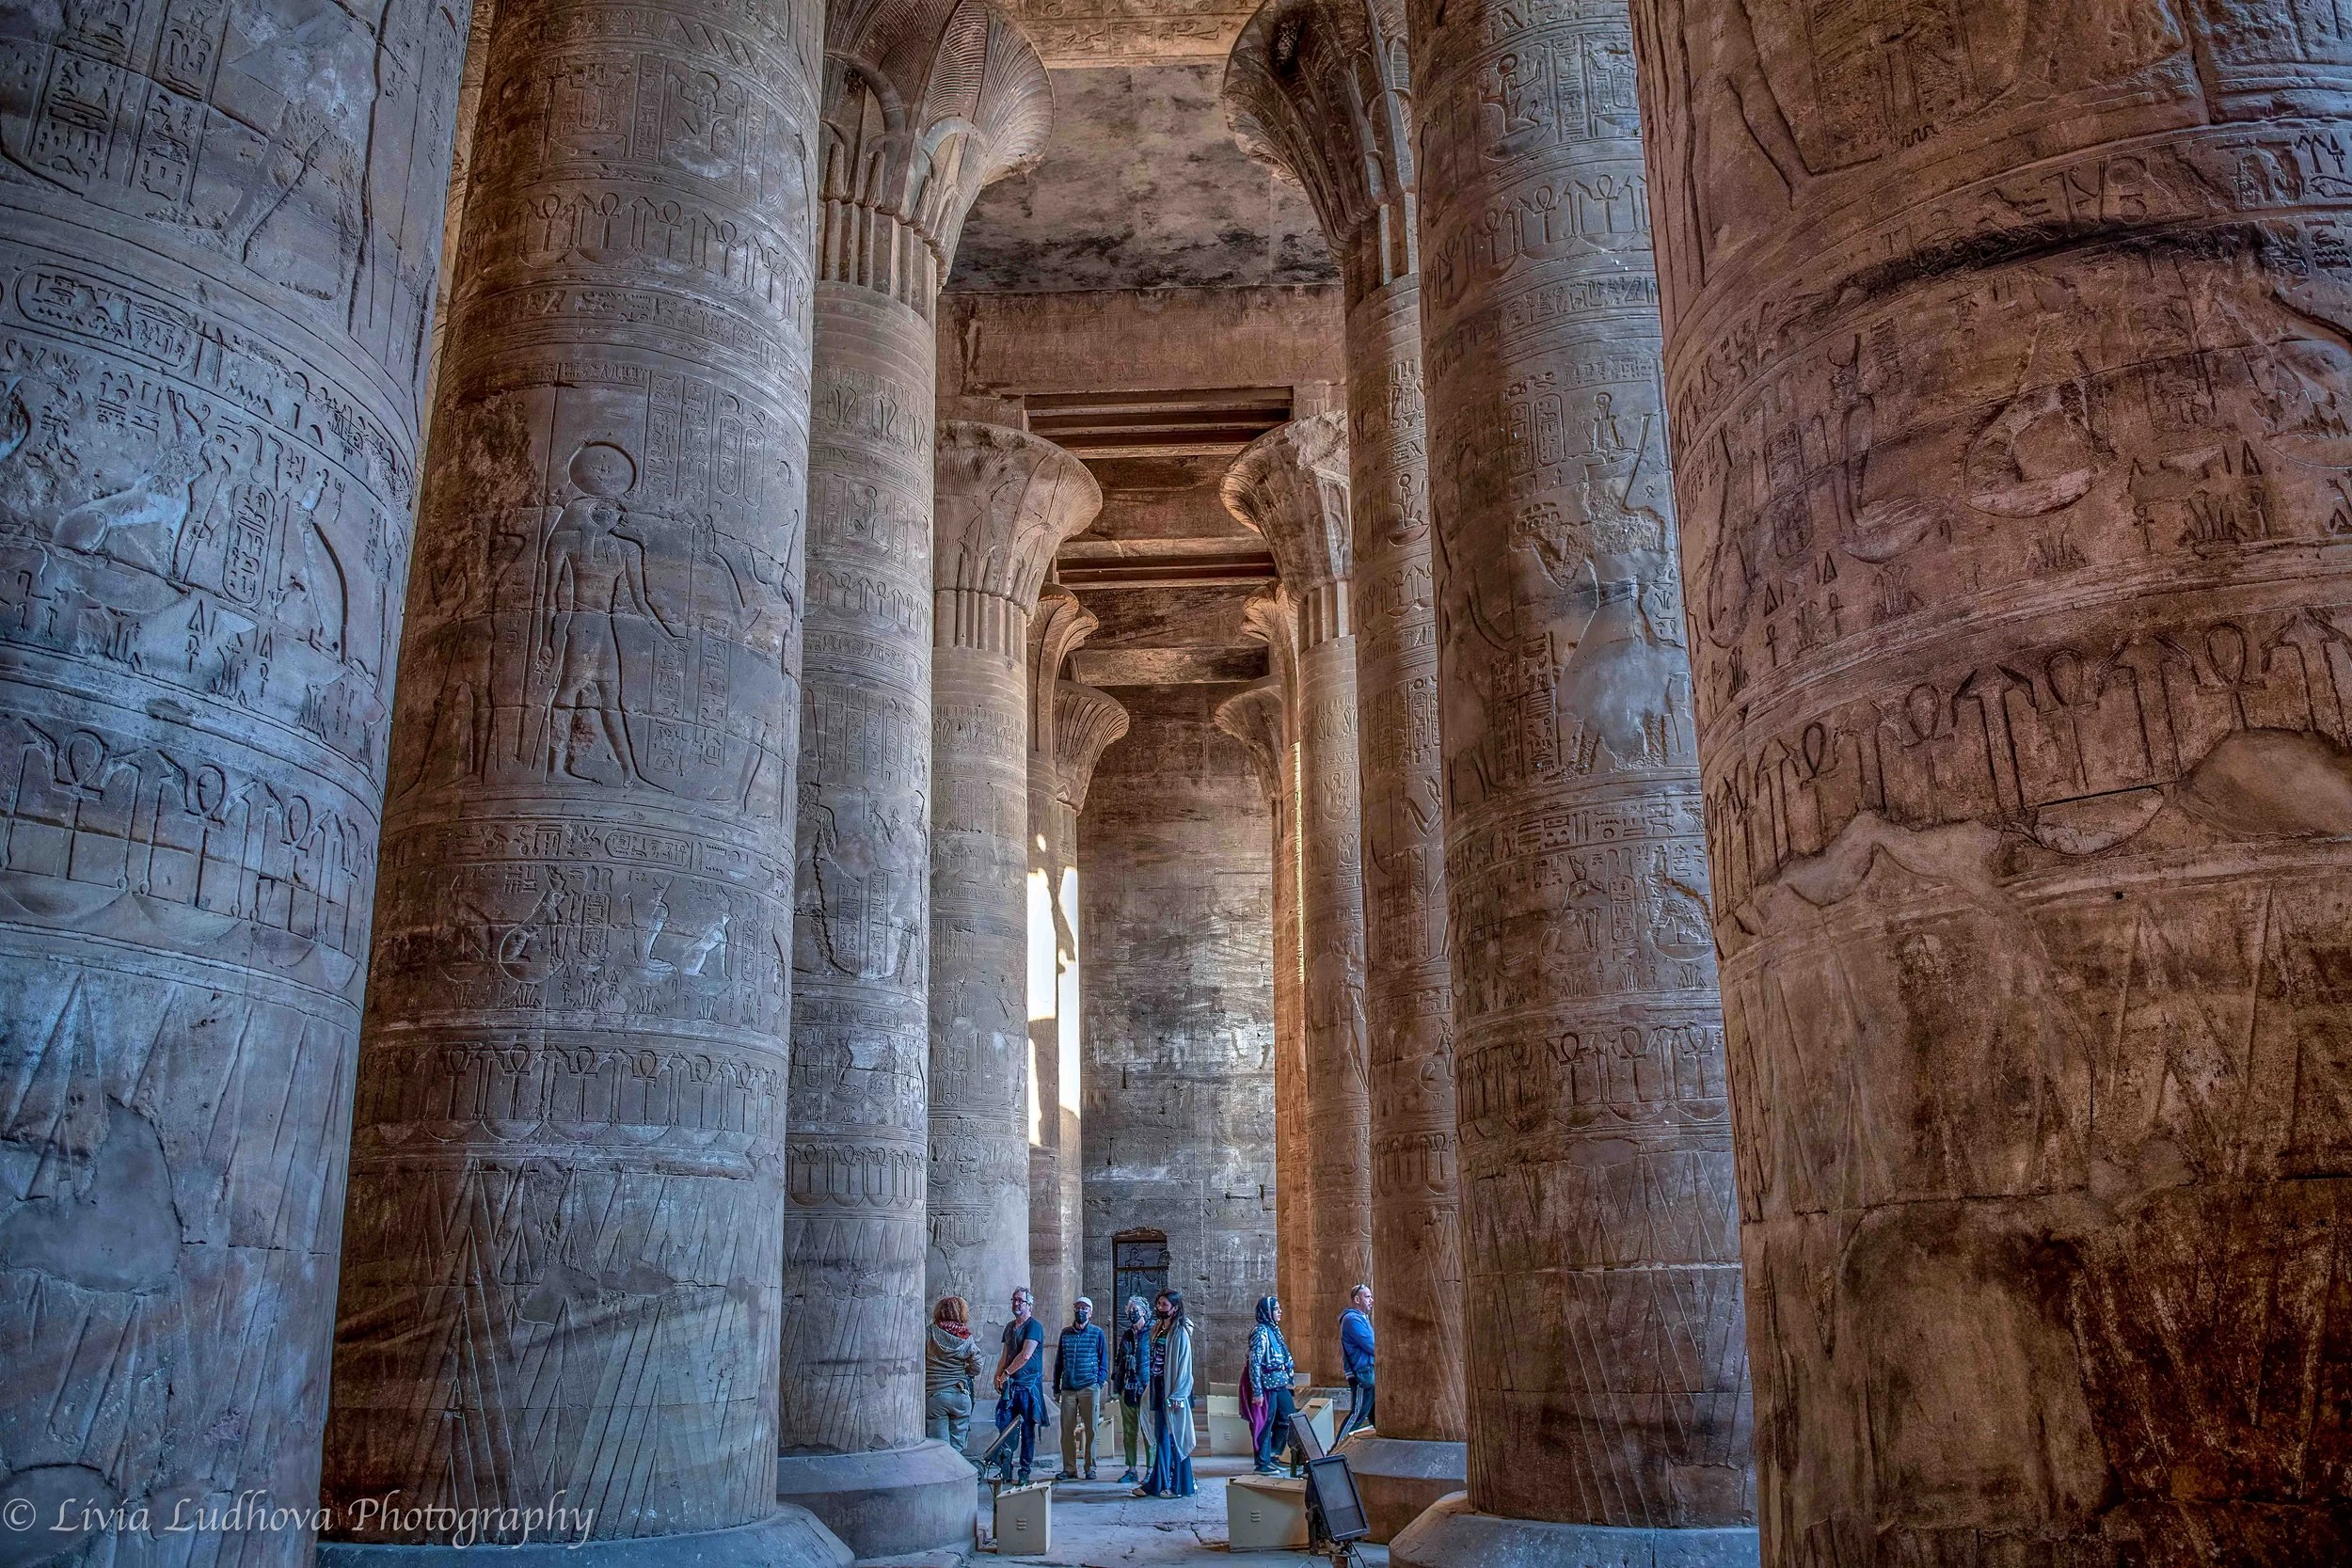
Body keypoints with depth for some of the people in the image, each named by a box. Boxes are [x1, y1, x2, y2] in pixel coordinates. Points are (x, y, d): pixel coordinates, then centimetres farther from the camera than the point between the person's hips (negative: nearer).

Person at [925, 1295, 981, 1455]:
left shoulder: (930, 1333, -6)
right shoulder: (966, 1338, -1)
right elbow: (976, 1368, 3)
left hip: (934, 1395, -2)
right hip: (961, 1396, 2)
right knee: (957, 1449, 11)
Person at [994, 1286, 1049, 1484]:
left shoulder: (1034, 1326, -9)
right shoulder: (1010, 1327, 16)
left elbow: (1025, 1356, -17)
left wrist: (1006, 1373, -10)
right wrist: (998, 1376, 6)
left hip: (1029, 1385, -7)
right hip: (1010, 1385, 7)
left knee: (1027, 1430, 0)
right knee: (1004, 1424, 0)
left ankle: (1025, 1471, 7)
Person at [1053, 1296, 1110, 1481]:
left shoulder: (1097, 1333, 3)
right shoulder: (1065, 1333, 11)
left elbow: (1104, 1361, 5)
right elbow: (1058, 1362, 15)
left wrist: (1099, 1383, -6)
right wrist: (1056, 1388, 12)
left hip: (1090, 1389, -3)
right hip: (1068, 1389, 3)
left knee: (1090, 1430, 2)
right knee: (1067, 1430, 2)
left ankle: (1090, 1468, 10)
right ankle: (1069, 1468, 9)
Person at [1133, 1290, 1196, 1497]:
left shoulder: (1180, 1333, -11)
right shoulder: (1157, 1329, 11)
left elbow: (1183, 1366, -13)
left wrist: (1176, 1395, -16)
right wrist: (1152, 1389, 10)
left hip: (1173, 1391, -7)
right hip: (1159, 1389, 7)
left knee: (1174, 1438, 0)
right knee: (1161, 1437, 9)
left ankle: (1178, 1485, 7)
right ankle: (1159, 1482, 13)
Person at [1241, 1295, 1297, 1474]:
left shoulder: (1274, 1330, 12)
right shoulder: (1260, 1332, -16)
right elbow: (1254, 1363, -19)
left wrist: (1289, 1375, 18)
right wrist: (1257, 1392, -20)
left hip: (1280, 1384, 9)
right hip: (1267, 1385, -9)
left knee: (1289, 1418, 13)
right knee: (1265, 1424, 0)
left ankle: (1272, 1454, 26)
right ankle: (1263, 1464, 11)